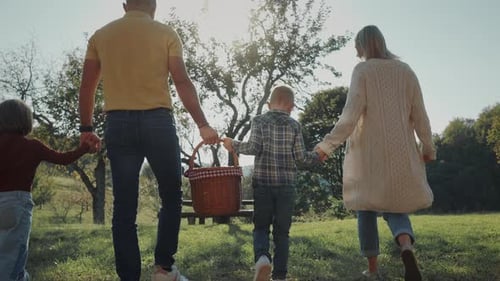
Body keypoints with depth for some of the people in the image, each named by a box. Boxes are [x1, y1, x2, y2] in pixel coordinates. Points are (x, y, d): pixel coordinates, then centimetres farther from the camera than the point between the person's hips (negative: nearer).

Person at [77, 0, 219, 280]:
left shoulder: (100, 36, 12)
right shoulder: (166, 33, 4)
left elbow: (87, 87, 10)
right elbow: (183, 82, -4)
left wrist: (86, 128, 17)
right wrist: (203, 125, -3)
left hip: (118, 124, 3)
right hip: (158, 122, -2)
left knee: (124, 207, 4)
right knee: (171, 197, 11)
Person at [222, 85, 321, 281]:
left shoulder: (259, 121, 2)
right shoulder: (294, 125, 3)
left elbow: (254, 148, -10)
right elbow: (300, 157, 0)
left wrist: (234, 145, 6)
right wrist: (317, 157, 18)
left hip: (262, 183, 0)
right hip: (286, 185, 0)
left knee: (261, 227, 10)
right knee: (282, 231, 9)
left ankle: (262, 257, -17)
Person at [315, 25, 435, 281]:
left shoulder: (362, 70, -5)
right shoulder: (405, 70, 7)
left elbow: (351, 114, -14)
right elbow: (419, 114, 7)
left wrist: (327, 144, -8)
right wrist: (428, 147, 17)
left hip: (368, 150, -3)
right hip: (400, 150, 3)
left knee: (367, 207, 10)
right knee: (395, 205, 12)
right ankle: (406, 247, -18)